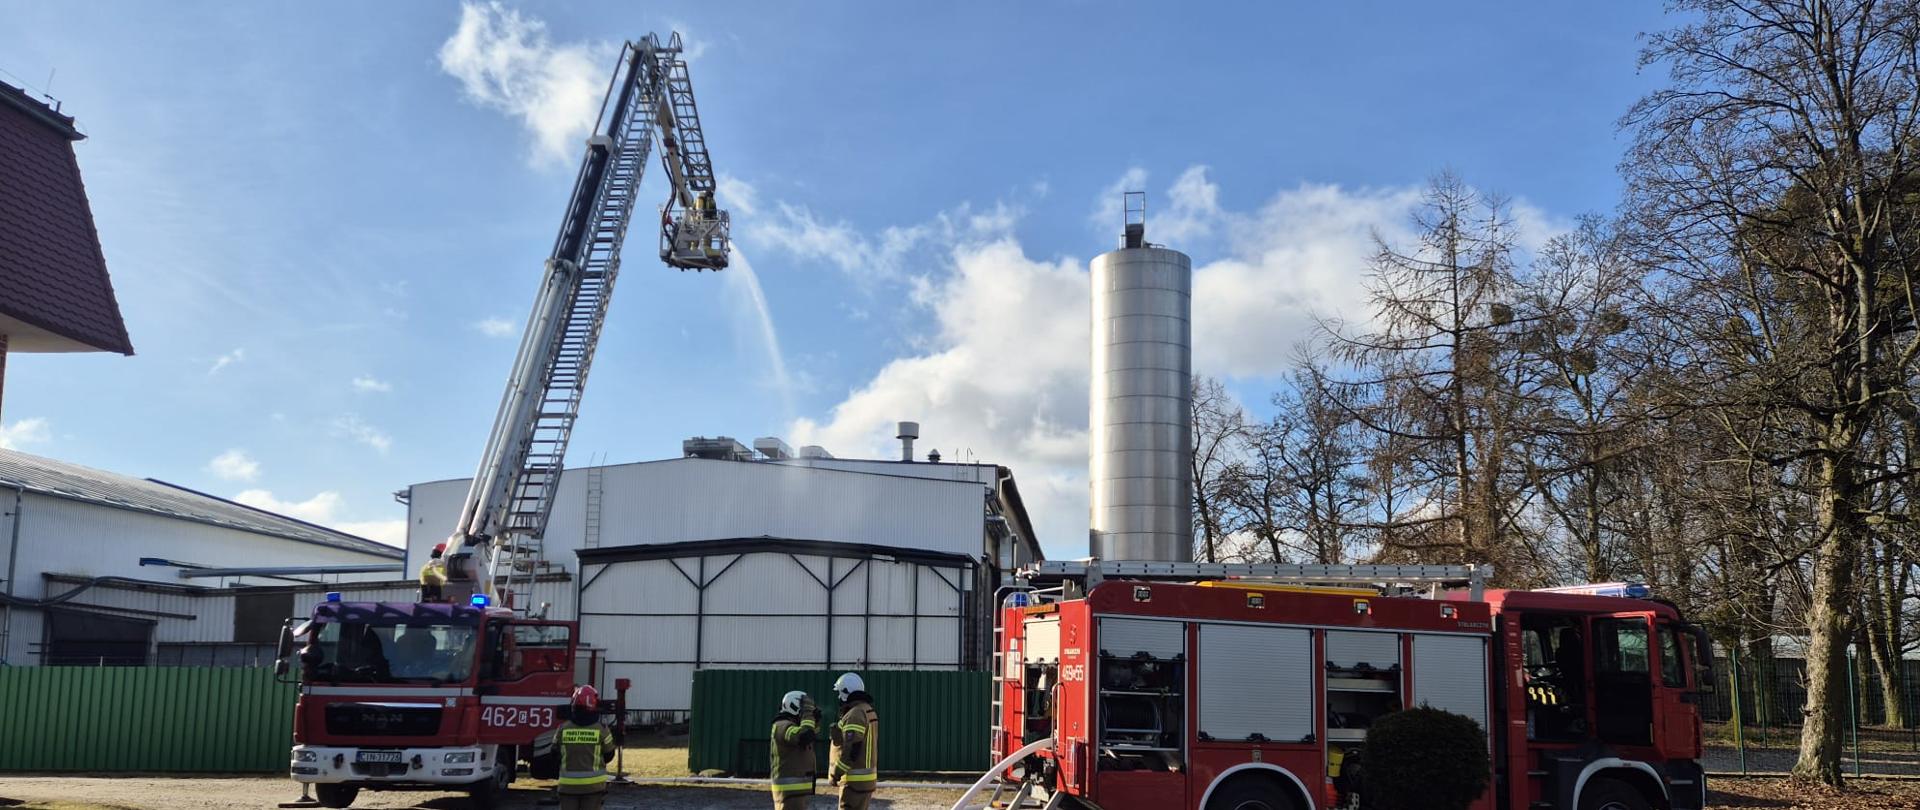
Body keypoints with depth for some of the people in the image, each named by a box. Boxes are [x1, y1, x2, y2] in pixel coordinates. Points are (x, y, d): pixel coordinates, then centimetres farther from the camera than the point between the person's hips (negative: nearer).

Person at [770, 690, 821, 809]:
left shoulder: (790, 725, 16)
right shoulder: (783, 726, -15)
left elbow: (812, 733, 32)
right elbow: (805, 736, -33)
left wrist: (815, 719, 12)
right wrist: (808, 715, -20)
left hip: (794, 788, 11)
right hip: (790, 789, -11)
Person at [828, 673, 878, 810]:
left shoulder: (855, 715, -17)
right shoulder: (868, 711, 14)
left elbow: (850, 750, -23)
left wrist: (835, 773, -14)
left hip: (855, 780, -10)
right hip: (866, 778, 10)